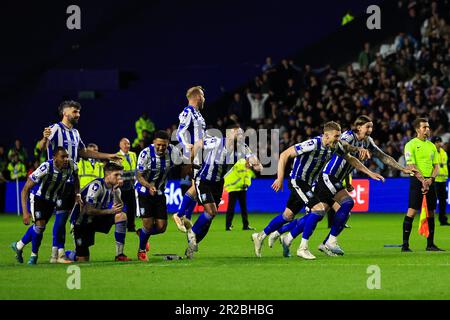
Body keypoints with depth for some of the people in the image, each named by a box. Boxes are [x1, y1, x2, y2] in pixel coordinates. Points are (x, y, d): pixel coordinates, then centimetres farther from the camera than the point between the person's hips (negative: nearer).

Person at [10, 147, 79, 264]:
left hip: (52, 200, 5)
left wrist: (78, 194, -6)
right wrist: (25, 212, -36)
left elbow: (75, 178, 7)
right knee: (39, 225, -17)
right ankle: (34, 255, 6)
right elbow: (25, 189, -29)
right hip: (38, 197, -5)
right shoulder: (45, 168, -36)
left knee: (39, 227, 14)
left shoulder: (71, 166, -22)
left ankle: (18, 246, 36)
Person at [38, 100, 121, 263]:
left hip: (71, 179, 8)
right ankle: (57, 252, -7)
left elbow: (83, 152, 27)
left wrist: (108, 156, 28)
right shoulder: (56, 129, -10)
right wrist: (45, 139, -50)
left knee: (65, 215, 8)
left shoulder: (75, 133, 16)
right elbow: (42, 146, -26)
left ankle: (59, 251, 12)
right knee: (61, 214, -10)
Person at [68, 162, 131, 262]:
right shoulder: (96, 186, -22)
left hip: (95, 220, 6)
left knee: (122, 216, -17)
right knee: (83, 259, -8)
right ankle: (67, 254, 30)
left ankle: (119, 255, -16)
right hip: (80, 222, -6)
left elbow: (120, 208, -15)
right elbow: (89, 210, -26)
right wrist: (110, 211, -25)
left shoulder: (115, 189, -1)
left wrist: (115, 191, -24)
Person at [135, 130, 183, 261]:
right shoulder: (146, 154, -22)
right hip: (144, 191, -4)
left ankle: (142, 233, 34)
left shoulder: (172, 151, -10)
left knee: (161, 227, 0)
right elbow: (139, 176, -21)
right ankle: (141, 251, 12)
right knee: (148, 223, -14)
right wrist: (149, 186, -38)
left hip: (159, 192, 4)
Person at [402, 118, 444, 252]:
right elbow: (411, 166, -11)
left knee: (430, 212, 7)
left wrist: (431, 179, -8)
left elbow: (436, 165, 12)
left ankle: (430, 244, 13)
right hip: (417, 180, -6)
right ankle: (405, 244, -11)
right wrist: (422, 181, -19)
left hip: (430, 181, 6)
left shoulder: (431, 146, 15)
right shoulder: (411, 145, -3)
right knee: (412, 211, -12)